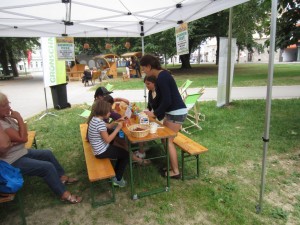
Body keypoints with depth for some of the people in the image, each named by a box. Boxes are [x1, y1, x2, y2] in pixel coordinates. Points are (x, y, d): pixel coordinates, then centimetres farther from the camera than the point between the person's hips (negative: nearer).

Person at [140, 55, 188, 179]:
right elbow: (160, 97, 19)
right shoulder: (161, 76, 10)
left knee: (168, 141, -1)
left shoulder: (162, 77, -21)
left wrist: (155, 113, -12)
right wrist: (152, 110, 18)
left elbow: (167, 101, -24)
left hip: (177, 112, -10)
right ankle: (170, 164, 29)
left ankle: (175, 172, 12)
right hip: (172, 112, 10)